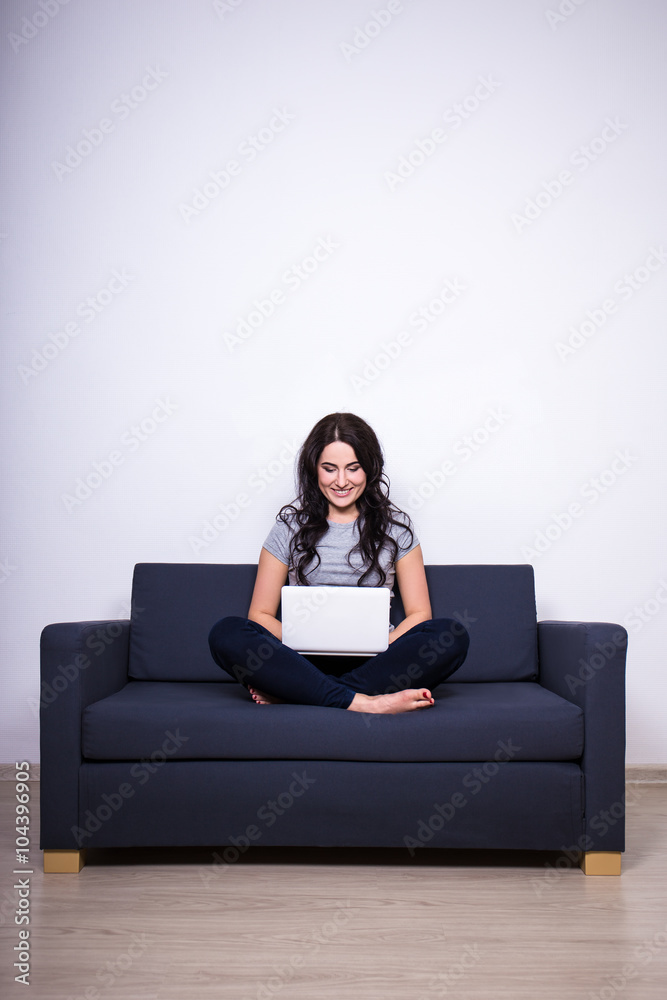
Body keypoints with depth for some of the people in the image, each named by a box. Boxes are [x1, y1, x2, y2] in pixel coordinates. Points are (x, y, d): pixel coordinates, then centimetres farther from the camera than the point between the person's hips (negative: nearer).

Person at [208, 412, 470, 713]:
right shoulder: (290, 526, 9)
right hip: (305, 664, -1)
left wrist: (383, 649, -13)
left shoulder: (394, 526, 10)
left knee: (453, 636, -28)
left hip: (375, 666, 1)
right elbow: (261, 614, 6)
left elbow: (419, 613, 7)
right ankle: (363, 703, -33)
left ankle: (287, 693, -29)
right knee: (226, 633, -26)